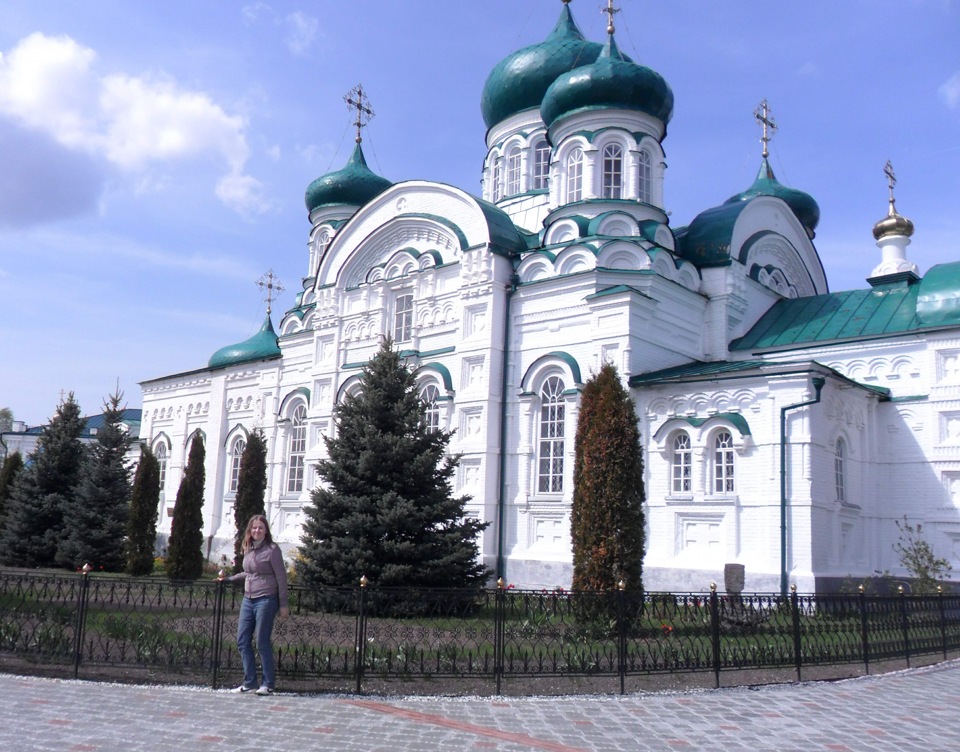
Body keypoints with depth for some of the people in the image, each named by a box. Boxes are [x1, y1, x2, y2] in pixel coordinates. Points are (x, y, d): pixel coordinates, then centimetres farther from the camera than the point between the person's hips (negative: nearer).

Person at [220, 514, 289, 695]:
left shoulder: (272, 549, -8)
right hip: (248, 600, 7)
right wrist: (228, 579, 25)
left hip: (266, 600, -7)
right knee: (242, 640, 7)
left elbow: (281, 577, -9)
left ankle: (268, 684, 8)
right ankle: (249, 682, 16)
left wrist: (283, 605, -11)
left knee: (262, 642, -4)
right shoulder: (248, 549, 12)